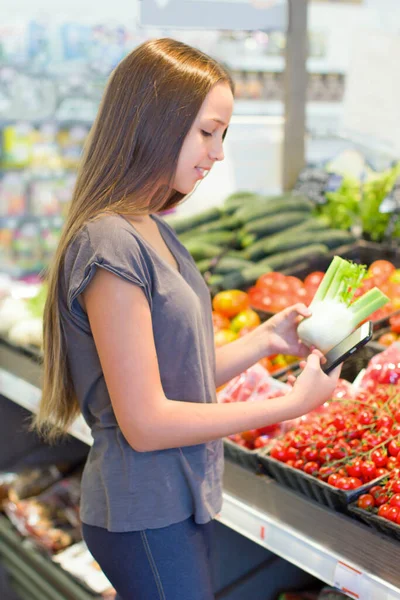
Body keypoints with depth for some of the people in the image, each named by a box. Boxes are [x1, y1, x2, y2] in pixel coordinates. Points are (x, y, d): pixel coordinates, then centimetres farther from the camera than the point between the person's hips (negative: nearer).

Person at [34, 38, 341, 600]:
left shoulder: (155, 234, 6)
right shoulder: (110, 245, -22)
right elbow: (146, 423, -23)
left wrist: (265, 338, -1)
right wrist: (291, 404, -18)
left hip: (182, 502, 8)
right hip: (146, 519, -8)